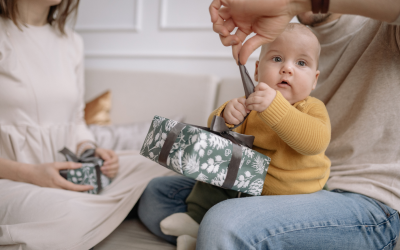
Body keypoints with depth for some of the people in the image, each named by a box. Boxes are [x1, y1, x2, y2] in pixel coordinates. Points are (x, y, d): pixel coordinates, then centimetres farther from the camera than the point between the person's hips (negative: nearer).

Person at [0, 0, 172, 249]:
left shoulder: (71, 42, 14)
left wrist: (89, 151, -4)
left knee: (146, 169, -13)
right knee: (68, 215, -37)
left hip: (64, 172, 8)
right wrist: (30, 174, -22)